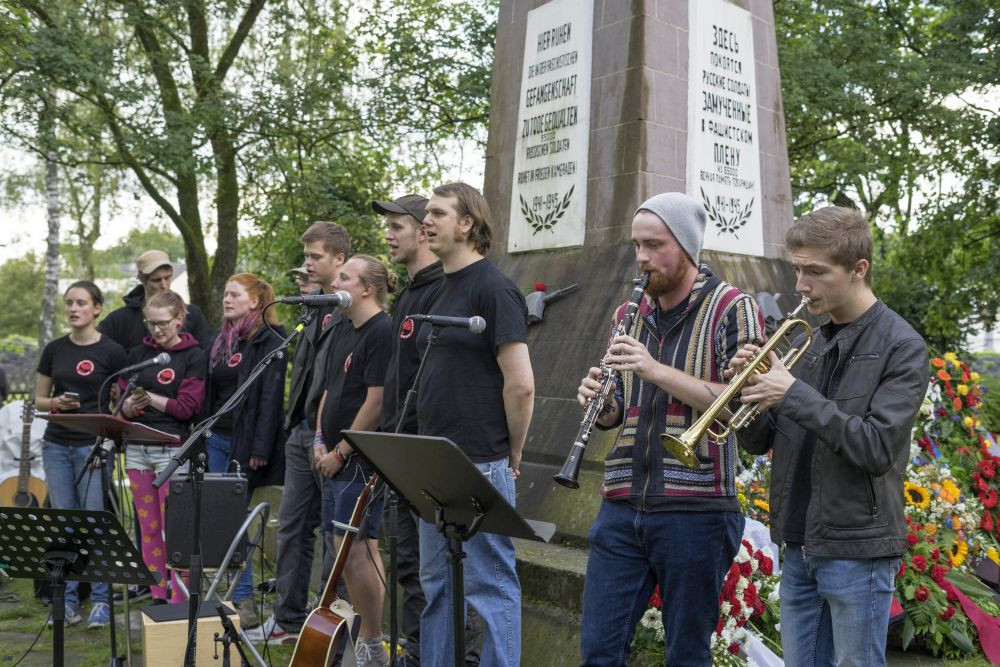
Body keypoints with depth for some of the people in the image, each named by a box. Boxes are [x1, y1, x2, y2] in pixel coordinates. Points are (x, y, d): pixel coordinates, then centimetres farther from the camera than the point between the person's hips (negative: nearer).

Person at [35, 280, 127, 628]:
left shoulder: (112, 352, -3)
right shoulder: (54, 350, 8)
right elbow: (39, 399, 13)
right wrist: (55, 403, -8)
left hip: (93, 446, -4)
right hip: (56, 445, 4)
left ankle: (101, 599, 9)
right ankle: (68, 598, 14)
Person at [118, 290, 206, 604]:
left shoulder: (194, 356, -1)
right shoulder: (137, 354, 12)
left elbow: (187, 407, -7)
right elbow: (122, 406, 9)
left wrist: (149, 397, -11)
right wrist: (130, 405, -13)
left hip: (173, 450, -5)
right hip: (137, 448, 5)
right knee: (149, 527, 9)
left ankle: (179, 600, 3)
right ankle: (158, 597, 17)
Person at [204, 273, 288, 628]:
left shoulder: (269, 341, -8)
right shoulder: (221, 340, 16)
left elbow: (271, 397, -15)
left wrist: (260, 449, -20)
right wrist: (202, 437, 15)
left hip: (245, 441, -7)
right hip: (217, 438, 7)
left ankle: (243, 600, 4)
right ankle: (233, 595, 14)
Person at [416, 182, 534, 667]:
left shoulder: (492, 288, -12)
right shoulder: (442, 290, 14)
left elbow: (520, 384, -18)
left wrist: (513, 453, -8)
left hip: (479, 466, -9)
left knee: (490, 586, 1)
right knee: (436, 583, 17)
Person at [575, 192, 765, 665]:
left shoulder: (732, 308, -4)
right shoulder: (629, 315, 12)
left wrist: (657, 370, -21)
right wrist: (601, 400, -4)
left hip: (696, 507, -5)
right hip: (622, 504, 5)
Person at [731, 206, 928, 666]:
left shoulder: (900, 346, -8)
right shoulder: (809, 341, 9)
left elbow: (878, 448, -20)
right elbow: (758, 441, 9)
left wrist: (794, 394, -22)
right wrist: (749, 389, -11)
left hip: (858, 550, -6)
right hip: (799, 545, 6)